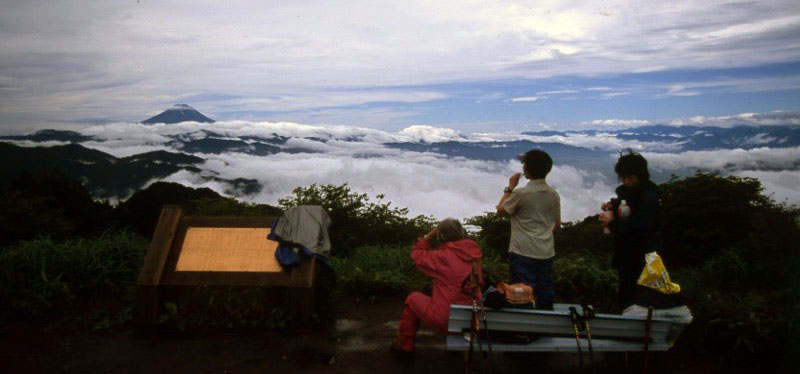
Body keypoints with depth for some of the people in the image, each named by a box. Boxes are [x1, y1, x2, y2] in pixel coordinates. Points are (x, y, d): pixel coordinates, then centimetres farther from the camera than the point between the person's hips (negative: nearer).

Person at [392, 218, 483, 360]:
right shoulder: (474, 255, -1)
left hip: (444, 320, -6)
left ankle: (404, 347, 26)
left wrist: (428, 236, 7)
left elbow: (416, 254, -2)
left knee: (413, 298, 17)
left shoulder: (443, 257, -17)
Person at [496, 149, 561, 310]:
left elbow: (501, 210, -1)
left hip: (523, 252, -5)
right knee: (545, 292, 14)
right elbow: (557, 224, 11)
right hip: (546, 253, 5)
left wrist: (510, 188, 5)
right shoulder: (554, 195, 2)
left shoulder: (520, 194, -16)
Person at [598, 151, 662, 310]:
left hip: (639, 256, -9)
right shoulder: (627, 190, 4)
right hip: (624, 251, 9)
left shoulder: (649, 198, -23)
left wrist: (612, 224, -26)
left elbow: (641, 231, -29)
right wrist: (612, 205, 3)